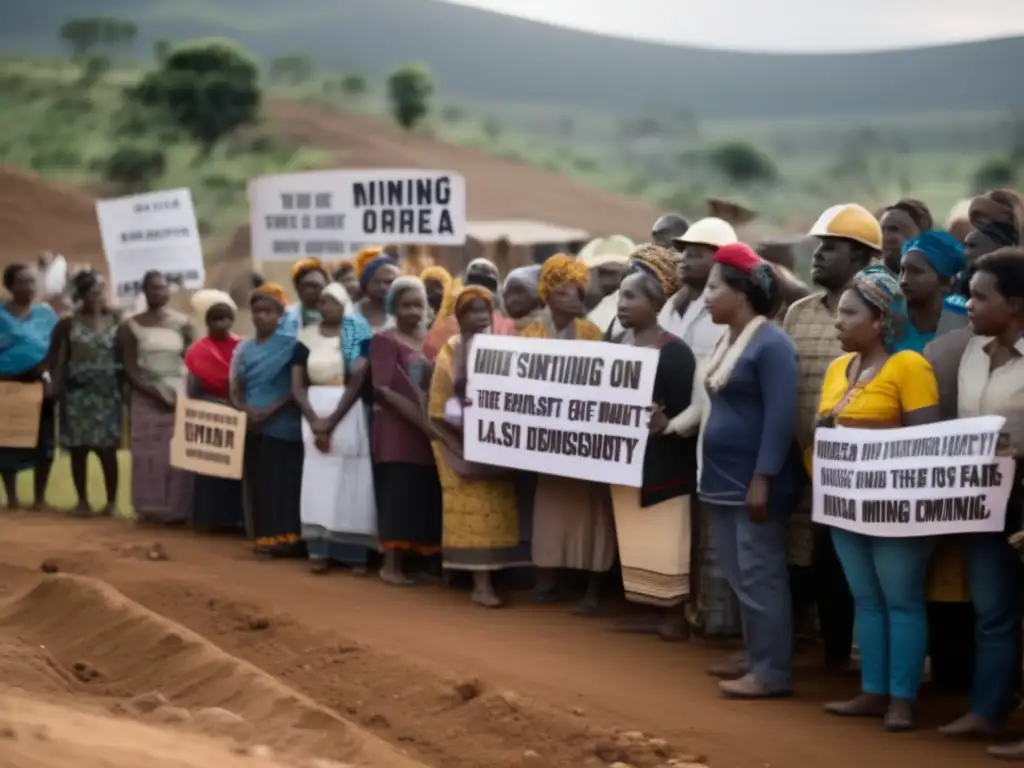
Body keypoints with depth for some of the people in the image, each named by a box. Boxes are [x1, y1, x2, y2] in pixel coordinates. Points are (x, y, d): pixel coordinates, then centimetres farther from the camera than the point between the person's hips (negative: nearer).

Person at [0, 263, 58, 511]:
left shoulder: (46, 313, 7)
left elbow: (57, 348, 4)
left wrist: (44, 369, -11)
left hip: (41, 385, 1)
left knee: (43, 441, 1)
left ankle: (40, 496, 10)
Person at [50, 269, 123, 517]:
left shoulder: (116, 321, 3)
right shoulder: (69, 324, 2)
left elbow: (125, 358, 3)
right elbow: (59, 361, 2)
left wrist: (126, 391, -3)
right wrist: (58, 392, -6)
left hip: (108, 393, -1)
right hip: (78, 393, 1)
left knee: (107, 448, -4)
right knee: (78, 448, 4)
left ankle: (112, 501, 3)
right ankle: (82, 500, 13)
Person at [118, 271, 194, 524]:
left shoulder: (183, 323, 6)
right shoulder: (131, 326, 2)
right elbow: (129, 369, -2)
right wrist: (154, 392, -15)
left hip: (180, 397, 1)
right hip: (146, 398, 0)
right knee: (149, 455, -4)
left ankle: (178, 508, -2)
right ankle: (152, 509, 0)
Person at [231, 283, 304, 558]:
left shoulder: (290, 345, -1)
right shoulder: (244, 348, 12)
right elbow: (235, 391, 10)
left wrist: (270, 410, -18)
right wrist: (246, 410, -11)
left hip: (283, 427, -4)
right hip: (252, 427, 4)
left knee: (283, 483, -6)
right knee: (257, 483, 3)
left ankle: (284, 540, -5)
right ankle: (263, 539, 6)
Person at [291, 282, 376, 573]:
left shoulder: (359, 337, -2)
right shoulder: (306, 337, 6)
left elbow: (358, 382, -10)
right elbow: (297, 387, 2)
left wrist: (332, 421, -15)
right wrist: (315, 421, -12)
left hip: (349, 415, -2)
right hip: (314, 415, 2)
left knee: (351, 482, -4)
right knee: (319, 482, -2)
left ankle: (354, 552, -2)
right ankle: (319, 550, -2)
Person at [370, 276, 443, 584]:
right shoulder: (384, 341, -1)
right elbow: (386, 390, -11)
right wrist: (423, 422, -19)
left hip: (429, 431, 5)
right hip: (397, 431, -5)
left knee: (427, 495, 2)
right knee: (400, 494, -8)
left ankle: (423, 561, 8)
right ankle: (392, 564, -5)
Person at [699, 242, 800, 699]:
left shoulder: (770, 344, -13)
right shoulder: (726, 341, 14)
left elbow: (781, 417, -19)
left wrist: (762, 480, -22)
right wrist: (708, 474, 17)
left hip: (753, 483, -9)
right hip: (723, 481, 9)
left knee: (759, 578, -5)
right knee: (739, 578, 12)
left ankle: (773, 672, -1)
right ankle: (757, 661, 18)